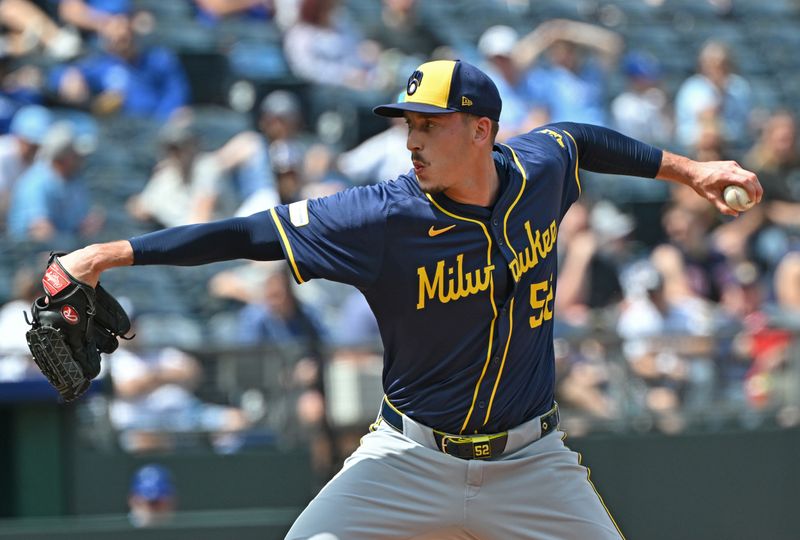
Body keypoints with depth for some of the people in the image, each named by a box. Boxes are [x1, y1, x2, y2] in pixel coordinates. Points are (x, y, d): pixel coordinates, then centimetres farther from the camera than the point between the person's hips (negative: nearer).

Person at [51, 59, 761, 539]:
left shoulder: (538, 170, -7)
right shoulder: (386, 220, -18)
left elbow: (578, 138, 18)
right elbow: (250, 234, -21)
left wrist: (683, 169, 28)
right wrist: (111, 254, -28)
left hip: (529, 460, 3)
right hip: (411, 459, -3)